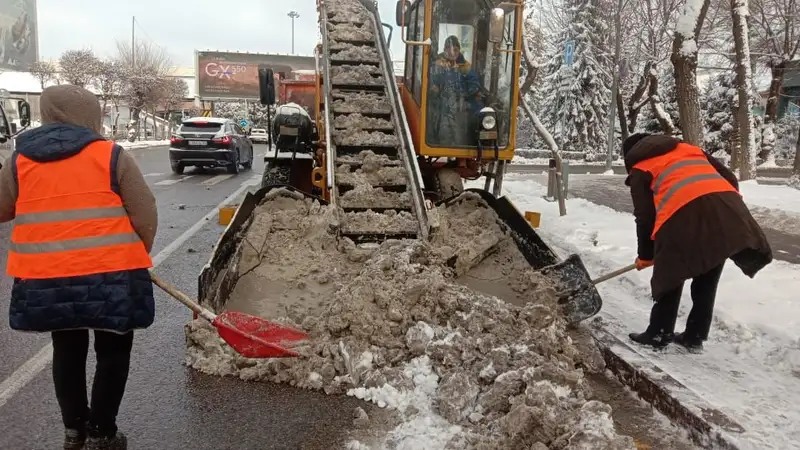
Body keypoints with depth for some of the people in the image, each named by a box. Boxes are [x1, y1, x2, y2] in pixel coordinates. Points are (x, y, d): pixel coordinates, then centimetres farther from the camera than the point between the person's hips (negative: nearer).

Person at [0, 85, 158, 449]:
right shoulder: (112, 156, -4)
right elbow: (145, 215, -4)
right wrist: (135, 257, 11)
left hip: (45, 278, 4)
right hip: (108, 274, -4)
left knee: (68, 351, 21)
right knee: (113, 352, 12)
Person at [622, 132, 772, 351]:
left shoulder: (640, 170, 20)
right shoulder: (689, 149, 34)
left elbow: (645, 217, 15)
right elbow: (730, 178, 25)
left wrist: (645, 255, 25)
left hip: (683, 215, -5)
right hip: (725, 206, 5)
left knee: (670, 277, 13)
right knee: (707, 280, 18)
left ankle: (659, 333, 20)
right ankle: (694, 336, 24)